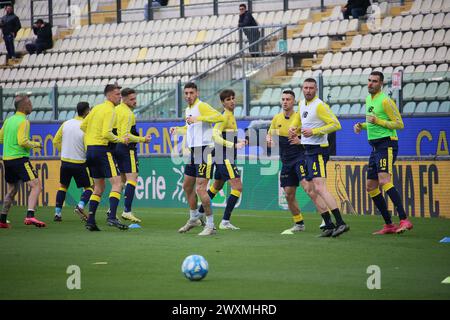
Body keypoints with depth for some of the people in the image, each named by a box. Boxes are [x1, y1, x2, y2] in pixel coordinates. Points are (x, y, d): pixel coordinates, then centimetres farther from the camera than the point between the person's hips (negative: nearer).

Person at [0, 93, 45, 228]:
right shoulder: (23, 121, -10)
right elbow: (22, 141, -19)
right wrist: (35, 145, -4)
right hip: (20, 158, -8)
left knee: (11, 190, 20)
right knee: (36, 185, -10)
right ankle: (30, 216, -26)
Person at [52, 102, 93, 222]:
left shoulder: (66, 124, 0)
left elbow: (56, 141, 7)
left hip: (65, 161, 4)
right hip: (80, 162, -4)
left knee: (63, 186, 20)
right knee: (89, 187, 9)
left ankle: (57, 213, 13)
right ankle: (80, 206, -17)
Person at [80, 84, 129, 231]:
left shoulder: (97, 108, 15)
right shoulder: (110, 110, -11)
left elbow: (83, 126, 20)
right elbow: (106, 133, -20)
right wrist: (120, 140, -8)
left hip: (90, 149, 9)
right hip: (102, 149, -9)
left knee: (99, 187, 15)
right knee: (117, 183, -9)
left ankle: (90, 220, 9)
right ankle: (112, 217, -23)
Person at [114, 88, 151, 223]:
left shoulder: (116, 109, 11)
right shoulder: (128, 113, -16)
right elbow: (126, 135, -23)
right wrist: (142, 139, -17)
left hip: (116, 146, 9)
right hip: (127, 148, -9)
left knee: (121, 179, 18)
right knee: (132, 178, -10)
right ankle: (127, 211, -19)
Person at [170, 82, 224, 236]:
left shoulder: (202, 106, -12)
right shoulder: (188, 109, 17)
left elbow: (219, 117, -28)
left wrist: (198, 118, -31)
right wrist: (179, 129, 16)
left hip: (205, 150, -10)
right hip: (194, 152, 10)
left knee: (200, 188, -15)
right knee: (187, 186, 18)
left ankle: (210, 225, -9)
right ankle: (194, 218, 36)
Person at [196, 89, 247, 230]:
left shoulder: (230, 115, 15)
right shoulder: (225, 116, -14)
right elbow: (215, 135, -24)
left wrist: (239, 141, 19)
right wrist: (234, 145, -30)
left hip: (226, 158, 11)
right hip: (225, 158, -11)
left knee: (217, 186, 22)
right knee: (237, 187, -15)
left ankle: (200, 214, 33)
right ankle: (225, 221, -16)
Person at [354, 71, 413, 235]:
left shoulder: (385, 100, -10)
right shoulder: (368, 99, 18)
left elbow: (399, 124, -11)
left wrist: (378, 121, -20)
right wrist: (361, 126, 13)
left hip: (386, 144, -10)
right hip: (375, 146, 10)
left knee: (384, 181, -26)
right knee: (371, 187, 8)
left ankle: (404, 220, -33)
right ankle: (389, 225, 13)